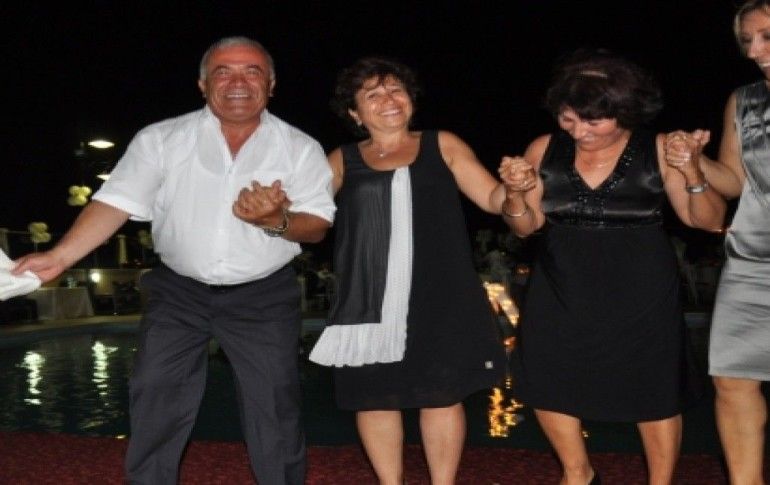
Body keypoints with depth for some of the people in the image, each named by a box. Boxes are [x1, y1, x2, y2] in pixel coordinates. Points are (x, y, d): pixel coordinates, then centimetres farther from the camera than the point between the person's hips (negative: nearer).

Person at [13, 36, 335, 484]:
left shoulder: (301, 148, -4)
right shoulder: (161, 139, -5)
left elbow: (318, 226, -5)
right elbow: (118, 201, -10)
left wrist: (275, 221, -27)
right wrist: (59, 257, -23)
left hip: (264, 297, 0)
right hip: (179, 293, 1)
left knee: (276, 412, 5)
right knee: (154, 410, 7)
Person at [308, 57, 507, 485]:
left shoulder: (443, 146, 8)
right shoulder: (343, 161, 10)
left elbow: (493, 199, 4)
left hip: (437, 299, -1)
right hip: (372, 302, 1)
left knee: (442, 393, 6)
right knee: (373, 396, 8)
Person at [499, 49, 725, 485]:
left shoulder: (658, 150, -8)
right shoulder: (545, 150, -3)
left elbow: (708, 221, -6)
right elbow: (526, 226, 2)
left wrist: (693, 175, -24)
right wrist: (516, 193, -18)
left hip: (641, 295, -2)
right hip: (562, 294, 3)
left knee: (654, 393, 10)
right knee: (548, 385, 12)